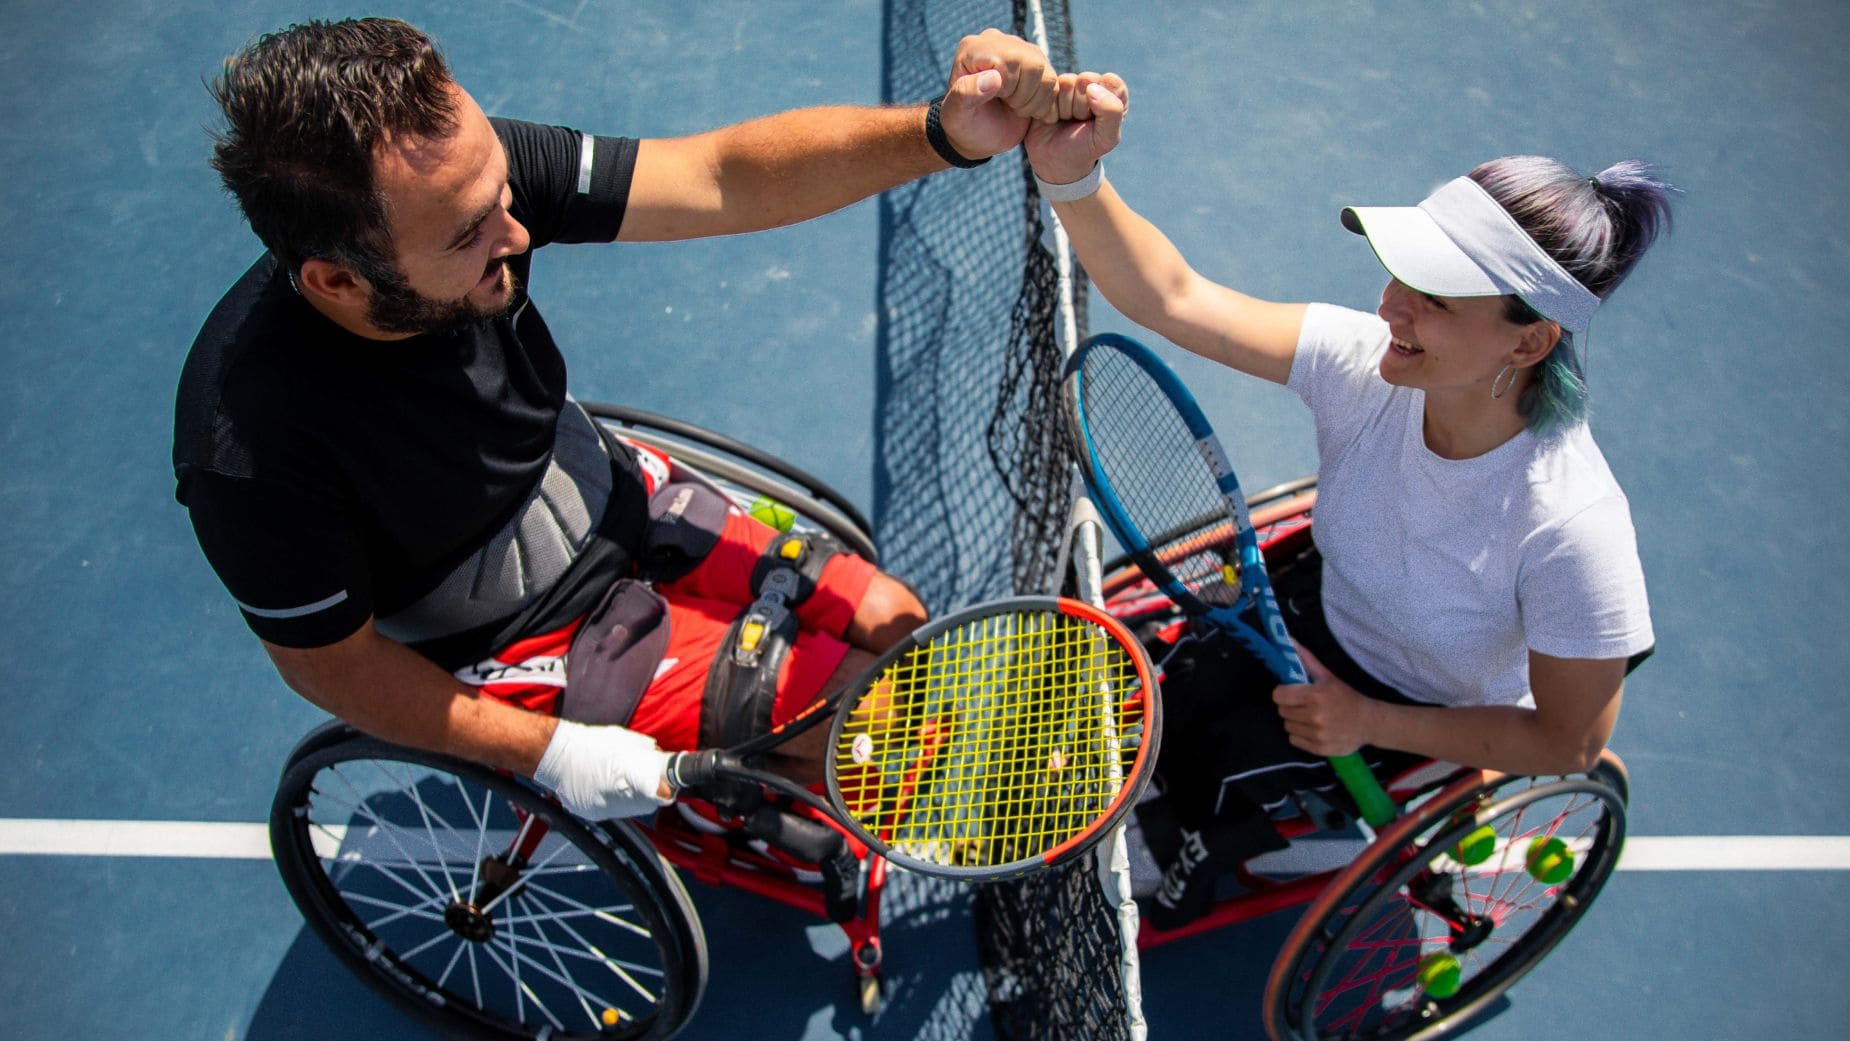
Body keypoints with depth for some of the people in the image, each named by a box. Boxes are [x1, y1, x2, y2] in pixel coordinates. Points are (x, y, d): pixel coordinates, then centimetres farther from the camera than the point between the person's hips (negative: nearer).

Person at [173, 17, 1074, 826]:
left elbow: (723, 177, -24)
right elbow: (328, 662, -19)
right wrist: (553, 753, -19)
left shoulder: (469, 173, -23)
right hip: (523, 647, -5)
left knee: (891, 624, 8)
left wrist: (944, 132, -39)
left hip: (610, 501, 6)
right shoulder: (252, 449, -35)